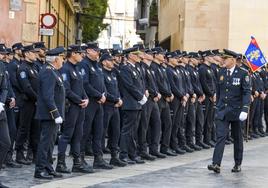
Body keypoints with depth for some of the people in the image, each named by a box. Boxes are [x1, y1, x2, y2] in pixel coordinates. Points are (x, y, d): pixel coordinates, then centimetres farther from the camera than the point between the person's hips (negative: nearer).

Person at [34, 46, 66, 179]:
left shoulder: (52, 72, 15)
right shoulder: (48, 73, -18)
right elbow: (48, 97, -24)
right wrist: (56, 114, -24)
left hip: (53, 115, 11)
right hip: (49, 114, -11)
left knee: (50, 142, 15)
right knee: (46, 142, -7)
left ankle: (48, 168, 21)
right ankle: (40, 170, -3)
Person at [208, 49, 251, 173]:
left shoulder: (243, 74, -8)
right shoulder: (221, 73, 6)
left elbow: (247, 92, -12)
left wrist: (245, 109, -21)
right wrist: (218, 106, 15)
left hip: (236, 111, -3)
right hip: (222, 111, 3)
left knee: (237, 138, 10)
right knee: (220, 136, -8)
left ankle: (238, 164, 23)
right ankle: (216, 164, -15)